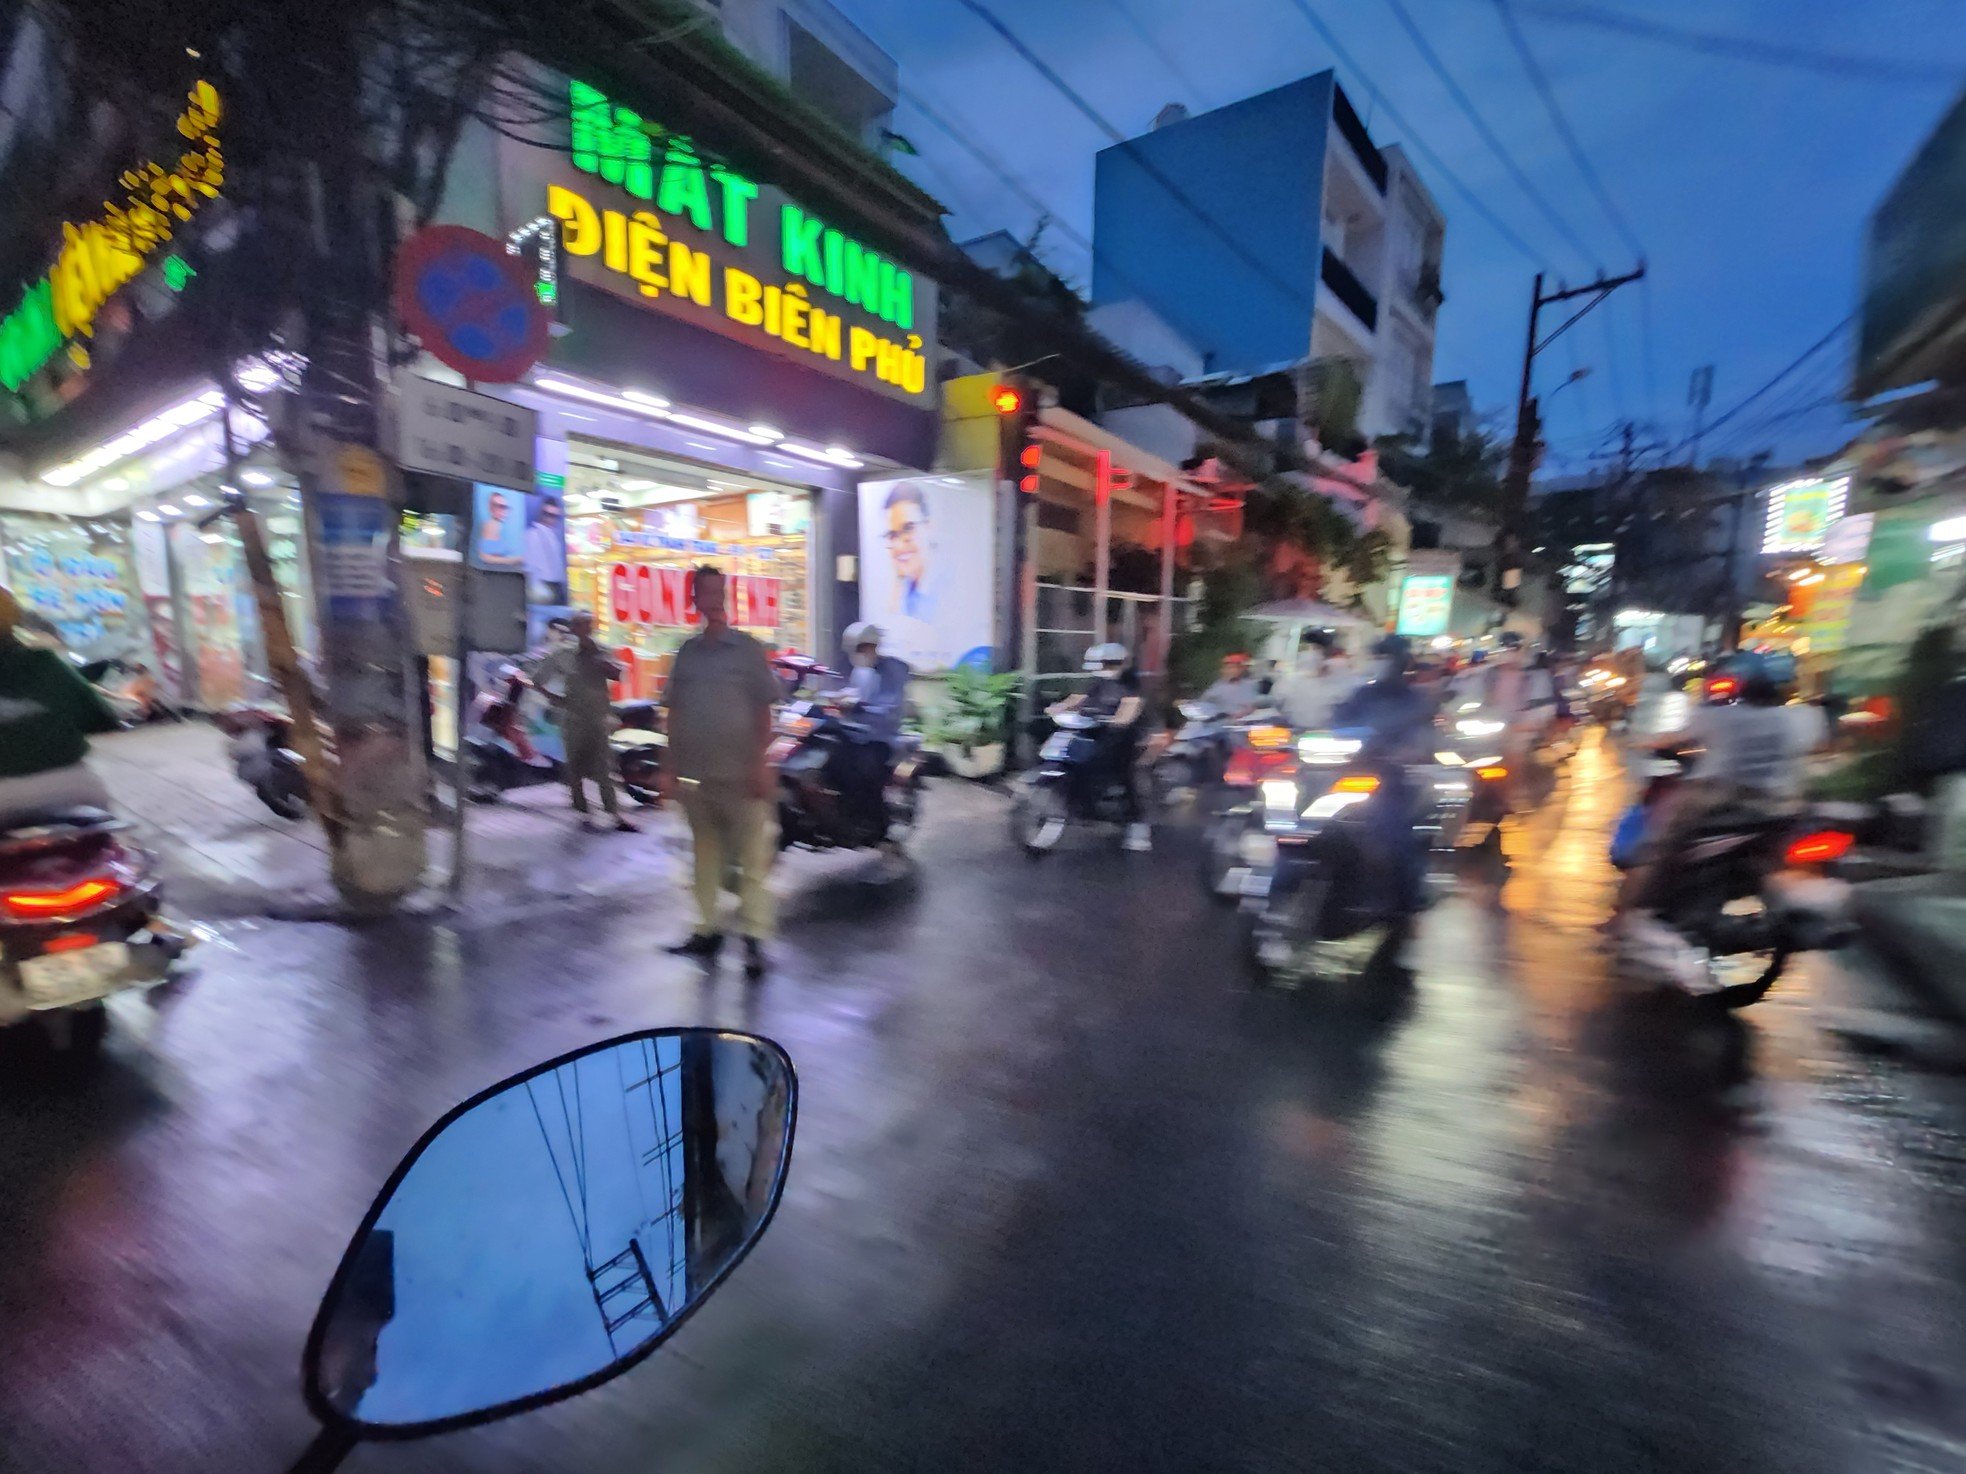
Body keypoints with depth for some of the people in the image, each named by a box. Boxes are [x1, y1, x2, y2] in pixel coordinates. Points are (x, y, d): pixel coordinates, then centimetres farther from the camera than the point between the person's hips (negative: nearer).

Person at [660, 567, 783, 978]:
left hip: (740, 774, -4)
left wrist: (761, 764, -10)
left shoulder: (747, 648, -1)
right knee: (706, 854, 14)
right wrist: (671, 765, 10)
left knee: (753, 857, -3)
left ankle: (754, 938, 3)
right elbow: (674, 712, 14)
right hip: (695, 774, 5)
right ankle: (708, 929, 25)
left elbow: (764, 710, -3)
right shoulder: (687, 651, 11)